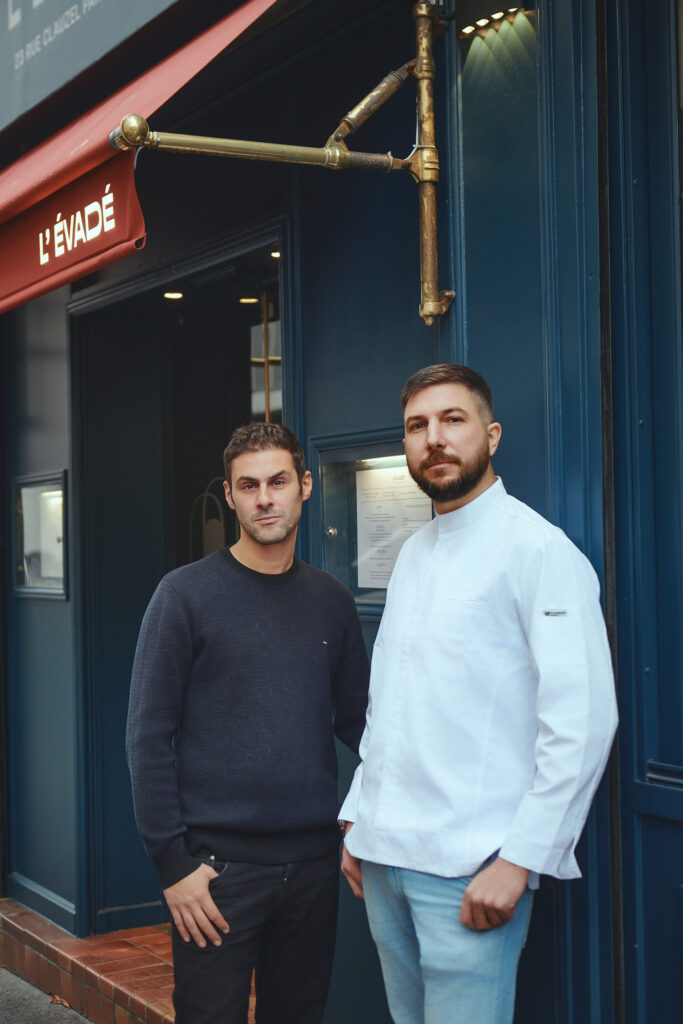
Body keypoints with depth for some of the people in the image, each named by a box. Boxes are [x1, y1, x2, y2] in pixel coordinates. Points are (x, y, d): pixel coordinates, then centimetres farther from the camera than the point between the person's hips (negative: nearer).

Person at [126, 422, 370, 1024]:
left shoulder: (331, 601, 7)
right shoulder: (187, 594, -5)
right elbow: (149, 736, -7)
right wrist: (171, 860, -11)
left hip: (313, 859, 4)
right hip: (219, 862, -4)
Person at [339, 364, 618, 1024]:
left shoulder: (538, 549, -10)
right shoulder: (412, 555, 15)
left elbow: (582, 720, -16)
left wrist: (518, 859, -19)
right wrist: (357, 819, 16)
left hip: (469, 867, -7)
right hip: (384, 856, 7)